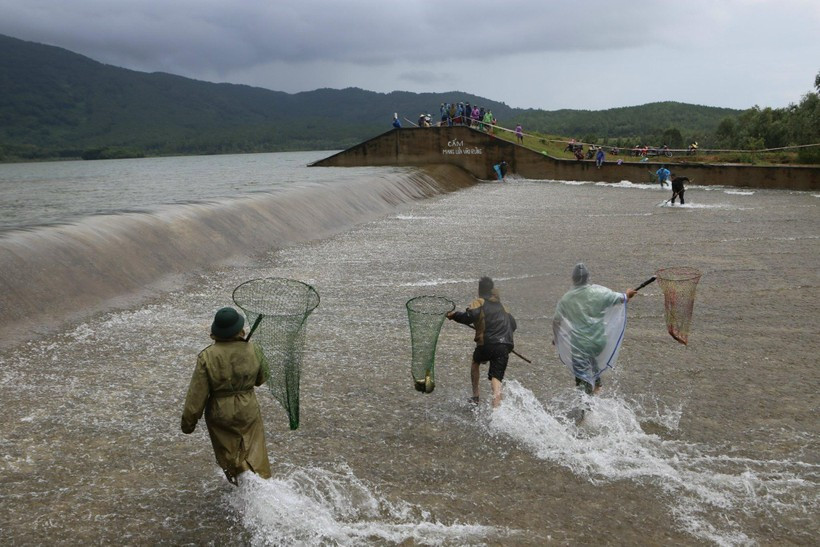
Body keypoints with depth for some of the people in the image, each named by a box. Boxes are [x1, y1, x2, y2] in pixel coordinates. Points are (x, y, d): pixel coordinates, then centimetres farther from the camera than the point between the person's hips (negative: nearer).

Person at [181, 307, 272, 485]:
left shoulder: (207, 357, -20)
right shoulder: (254, 351, -13)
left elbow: (197, 394, -14)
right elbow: (261, 379, 4)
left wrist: (188, 421, -2)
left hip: (219, 413, -1)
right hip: (248, 410, 1)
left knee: (228, 453, 20)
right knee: (254, 452, 14)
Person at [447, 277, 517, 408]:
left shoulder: (479, 303, 2)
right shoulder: (501, 305, 22)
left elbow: (470, 316, -17)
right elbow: (513, 324, 26)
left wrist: (454, 315, -3)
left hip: (487, 344, -3)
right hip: (505, 345, 3)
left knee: (475, 362, 28)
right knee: (496, 377, -3)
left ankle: (475, 397, 29)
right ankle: (496, 407, -25)